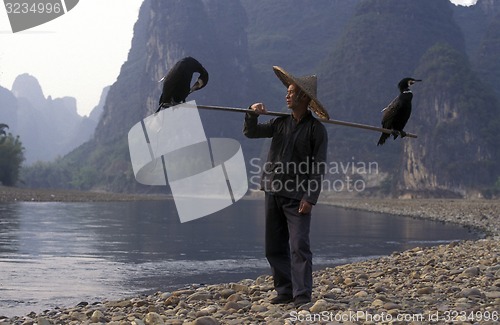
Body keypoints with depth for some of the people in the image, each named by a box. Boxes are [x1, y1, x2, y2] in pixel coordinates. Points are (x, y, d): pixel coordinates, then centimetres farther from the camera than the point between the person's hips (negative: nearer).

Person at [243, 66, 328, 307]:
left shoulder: (316, 129, -5)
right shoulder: (281, 122, 11)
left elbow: (318, 168, -9)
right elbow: (251, 132, 11)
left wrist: (310, 198, -16)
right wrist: (253, 115, -10)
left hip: (297, 197, -6)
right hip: (273, 192, 6)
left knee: (299, 246, -11)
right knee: (274, 247, 8)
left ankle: (302, 295, -9)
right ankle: (284, 291, 16)